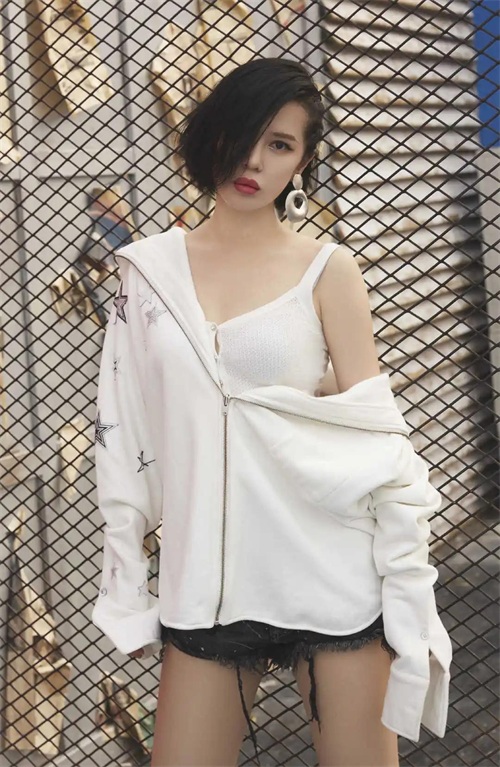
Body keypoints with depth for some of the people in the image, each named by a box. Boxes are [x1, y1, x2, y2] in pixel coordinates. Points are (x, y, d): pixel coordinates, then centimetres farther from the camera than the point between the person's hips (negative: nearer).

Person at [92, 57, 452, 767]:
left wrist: (407, 593, -7)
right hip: (203, 581, 2)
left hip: (332, 578, -1)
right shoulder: (151, 268, 5)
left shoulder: (327, 269, -1)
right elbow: (123, 436, 7)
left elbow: (378, 438, -2)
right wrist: (127, 589, 5)